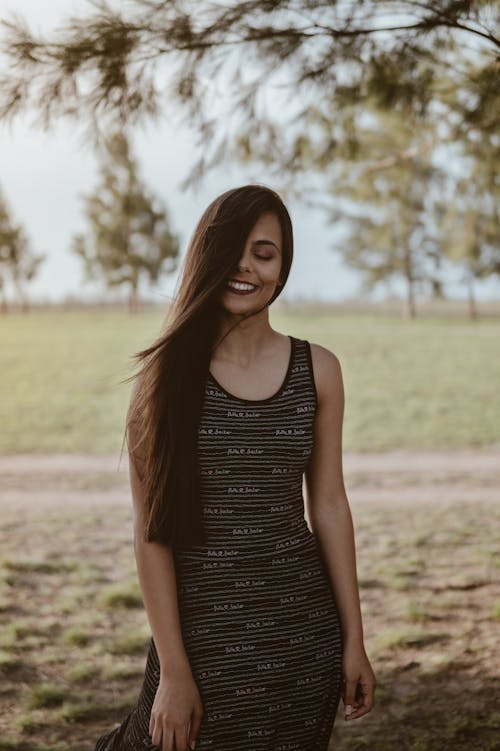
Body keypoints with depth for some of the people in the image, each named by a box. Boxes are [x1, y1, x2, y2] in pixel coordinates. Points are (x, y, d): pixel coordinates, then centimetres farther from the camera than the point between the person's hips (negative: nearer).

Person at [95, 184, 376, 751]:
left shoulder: (317, 370, 2)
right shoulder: (168, 374, -6)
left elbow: (328, 505, 6)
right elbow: (151, 532, -7)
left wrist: (354, 642, 5)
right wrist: (173, 670, -11)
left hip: (303, 630, 3)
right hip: (201, 629, -2)